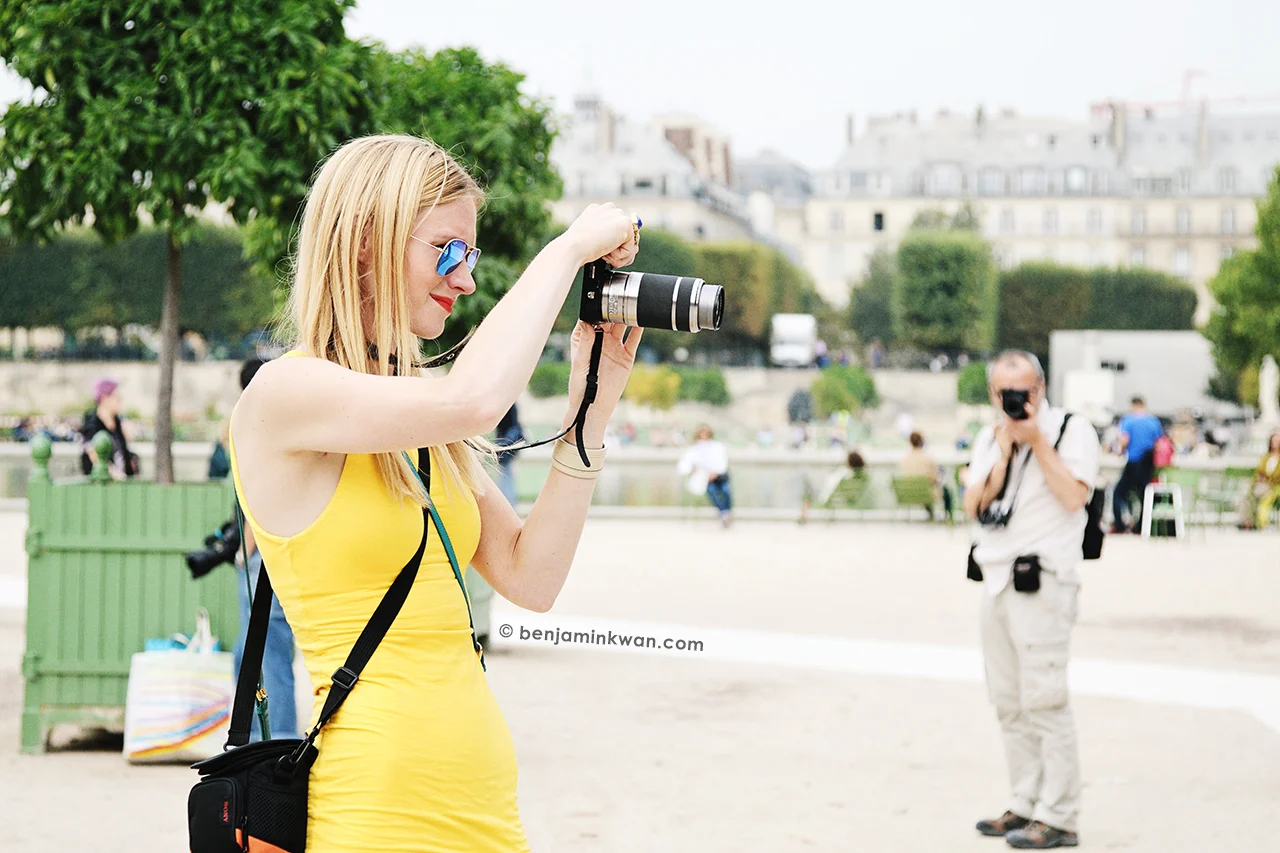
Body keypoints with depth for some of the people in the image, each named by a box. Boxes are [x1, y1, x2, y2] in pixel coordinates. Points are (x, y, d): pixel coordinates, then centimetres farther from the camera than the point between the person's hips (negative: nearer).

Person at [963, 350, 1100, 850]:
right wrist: (1004, 451, -4)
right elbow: (973, 506, 6)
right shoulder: (989, 439, 16)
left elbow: (1074, 496, -16)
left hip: (1043, 582, -7)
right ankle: (1026, 805, 18)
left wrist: (1037, 442, -12)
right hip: (996, 581, 7)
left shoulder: (1072, 431, -3)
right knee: (1010, 704, 10)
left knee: (1044, 701, -9)